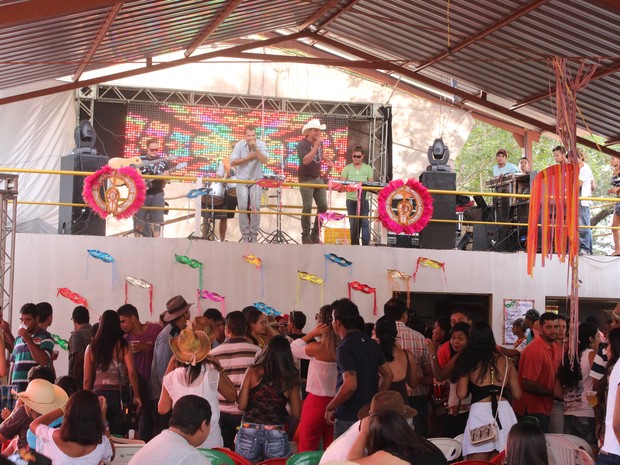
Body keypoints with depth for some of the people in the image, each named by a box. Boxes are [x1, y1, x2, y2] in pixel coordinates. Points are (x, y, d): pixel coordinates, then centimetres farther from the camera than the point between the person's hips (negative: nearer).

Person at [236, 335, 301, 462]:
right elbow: (296, 414, 7)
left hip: (249, 432, 0)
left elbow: (241, 405, -3)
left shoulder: (253, 371, -2)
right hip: (276, 436, 0)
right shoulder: (290, 379, 1)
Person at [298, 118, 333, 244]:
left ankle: (315, 234, 14)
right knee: (307, 208, -9)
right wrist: (316, 145, -28)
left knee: (323, 207, 4)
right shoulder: (302, 144, -12)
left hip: (318, 179, 7)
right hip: (306, 179, -7)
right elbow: (305, 160, -28)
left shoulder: (319, 142, 9)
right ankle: (306, 236, -3)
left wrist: (327, 160, 15)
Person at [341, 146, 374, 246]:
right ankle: (354, 244, 12)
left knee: (364, 222, -8)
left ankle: (366, 244, -8)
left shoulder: (368, 168, 7)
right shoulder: (347, 168, 7)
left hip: (363, 199, -1)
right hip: (351, 199, 1)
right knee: (353, 223, 5)